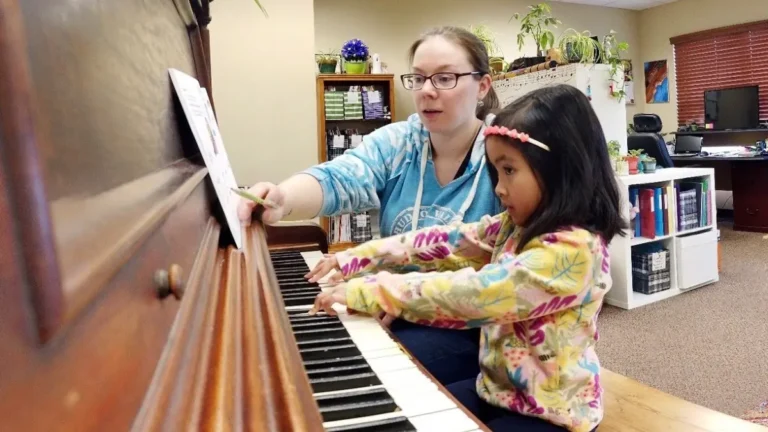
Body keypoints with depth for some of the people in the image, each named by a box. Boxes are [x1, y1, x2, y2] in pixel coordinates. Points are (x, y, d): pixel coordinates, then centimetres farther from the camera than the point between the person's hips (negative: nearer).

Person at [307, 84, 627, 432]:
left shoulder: (573, 249, -27)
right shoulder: (517, 226, 0)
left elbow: (475, 293, -35)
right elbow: (447, 244, -1)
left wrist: (370, 290, -32)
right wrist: (355, 259, -4)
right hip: (497, 387, 7)